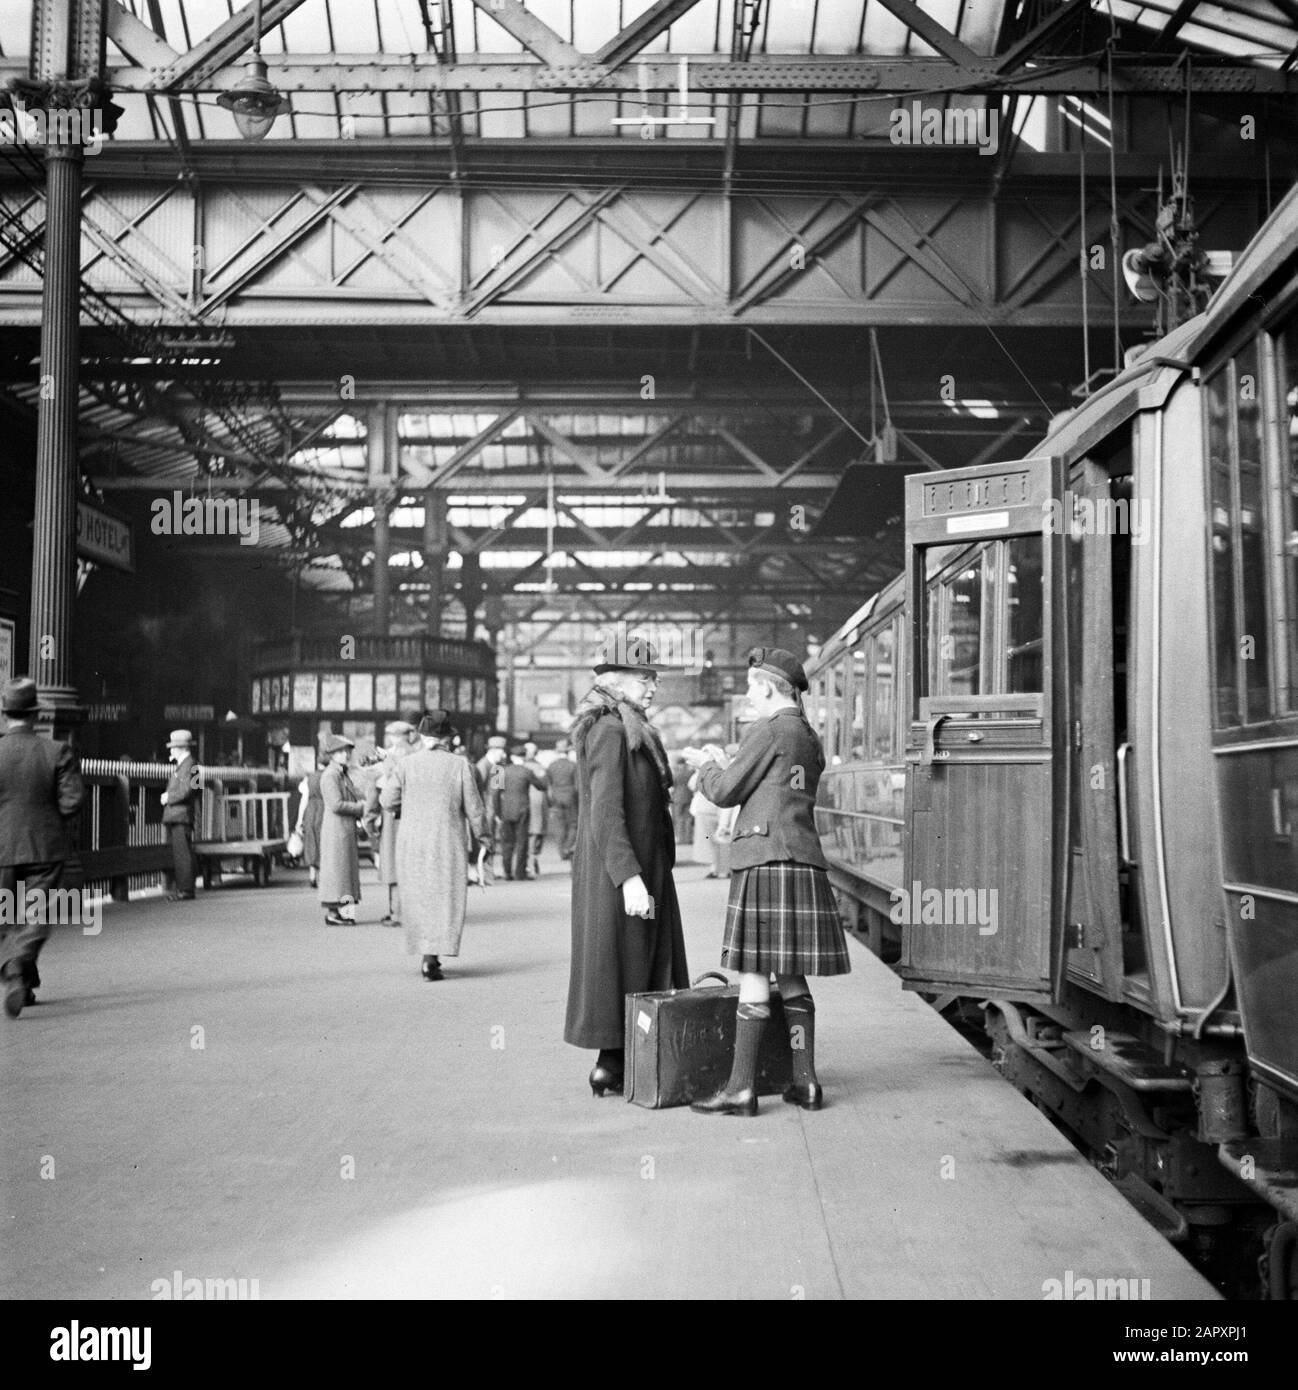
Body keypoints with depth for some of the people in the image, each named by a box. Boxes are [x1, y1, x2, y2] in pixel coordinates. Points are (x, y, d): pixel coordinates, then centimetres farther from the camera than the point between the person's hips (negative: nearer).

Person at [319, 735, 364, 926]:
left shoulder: (343, 775, 19)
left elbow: (356, 797, 18)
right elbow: (336, 805, -20)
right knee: (335, 868, -7)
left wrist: (362, 803, -4)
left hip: (347, 829, 10)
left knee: (346, 869, 10)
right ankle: (331, 913, -3)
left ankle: (341, 911, 14)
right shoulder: (330, 776, -12)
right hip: (336, 828, -10)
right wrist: (360, 807, -13)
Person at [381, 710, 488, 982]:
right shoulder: (459, 765, -7)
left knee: (418, 898, 16)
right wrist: (481, 834, 12)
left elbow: (387, 800, -3)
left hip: (412, 843, 2)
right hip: (448, 844, -2)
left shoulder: (406, 763, -4)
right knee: (445, 898, 3)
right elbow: (474, 807, -4)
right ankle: (430, 958, -10)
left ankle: (427, 953, 17)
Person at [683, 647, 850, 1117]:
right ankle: (805, 1082, 13)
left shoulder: (767, 731, -9)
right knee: (791, 976, 12)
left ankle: (741, 1088, -2)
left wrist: (706, 766, 16)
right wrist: (721, 767, 27)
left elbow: (726, 792, -5)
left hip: (766, 860, -8)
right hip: (804, 862, 9)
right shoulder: (810, 738, 17)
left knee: (754, 976, -5)